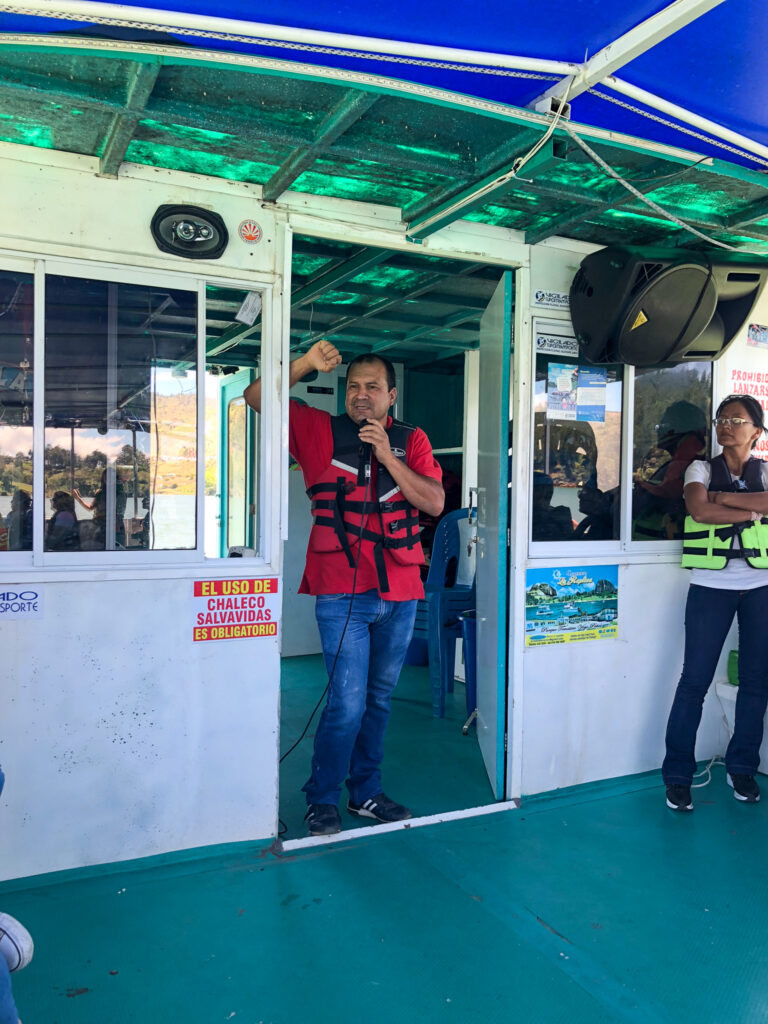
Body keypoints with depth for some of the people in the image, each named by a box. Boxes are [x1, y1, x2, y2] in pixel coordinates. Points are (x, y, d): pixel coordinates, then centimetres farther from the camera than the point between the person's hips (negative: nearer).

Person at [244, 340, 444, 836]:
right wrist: (307, 363, -9)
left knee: (379, 698, 15)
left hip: (400, 591, 4)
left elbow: (435, 503, -2)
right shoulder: (320, 430, 4)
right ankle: (322, 799, 15)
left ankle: (366, 791, 32)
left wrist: (388, 457, -10)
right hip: (342, 592, -3)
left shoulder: (412, 440, 9)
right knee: (347, 703, -6)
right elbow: (257, 397, 2)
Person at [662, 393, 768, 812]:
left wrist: (725, 497, -13)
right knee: (695, 680, -2)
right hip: (712, 586, -2)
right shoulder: (701, 469, 5)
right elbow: (699, 510, -15)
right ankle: (677, 776, 9)